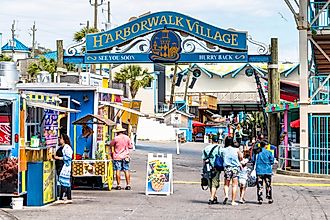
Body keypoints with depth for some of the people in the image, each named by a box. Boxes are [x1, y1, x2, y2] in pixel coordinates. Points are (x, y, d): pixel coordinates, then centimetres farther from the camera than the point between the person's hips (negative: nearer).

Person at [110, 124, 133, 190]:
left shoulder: (116, 138, -11)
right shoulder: (127, 138, -1)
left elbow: (111, 145, 2)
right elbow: (130, 146, 5)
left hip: (117, 157, -3)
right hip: (125, 157, 3)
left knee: (118, 171, 1)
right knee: (126, 171, 6)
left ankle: (118, 185, 0)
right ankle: (128, 185, 4)